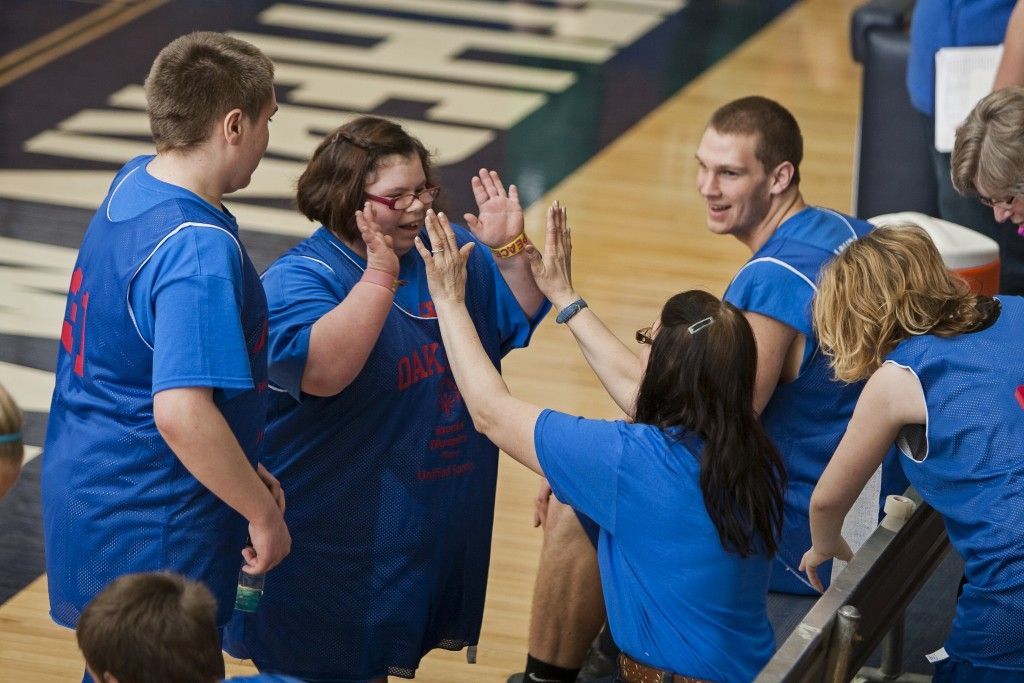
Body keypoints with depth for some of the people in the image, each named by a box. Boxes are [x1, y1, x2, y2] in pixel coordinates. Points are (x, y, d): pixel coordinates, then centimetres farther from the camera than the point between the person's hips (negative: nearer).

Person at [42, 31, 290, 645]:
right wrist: (263, 513, -20)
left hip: (83, 489, 9)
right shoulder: (199, 251, -26)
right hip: (151, 532, -9)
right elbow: (181, 413, -33)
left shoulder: (132, 183, 3)